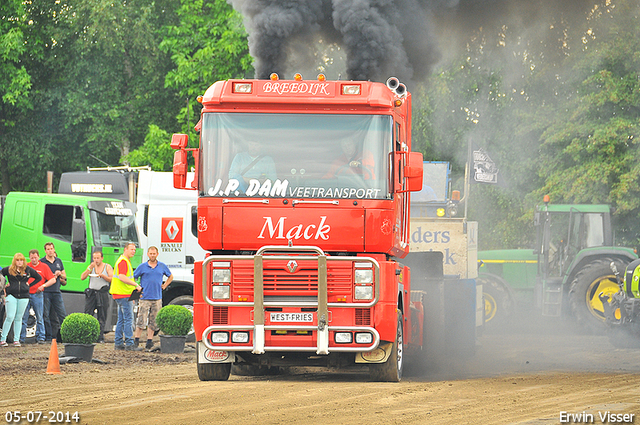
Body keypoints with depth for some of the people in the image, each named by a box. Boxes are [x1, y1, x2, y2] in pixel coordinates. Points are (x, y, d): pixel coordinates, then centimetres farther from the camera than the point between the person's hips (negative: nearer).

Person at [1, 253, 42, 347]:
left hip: (24, 297, 2)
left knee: (18, 318, 6)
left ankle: (16, 340, 10)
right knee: (10, 317, -10)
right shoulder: (9, 270, 2)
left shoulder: (28, 270, 6)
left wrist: (29, 284, 8)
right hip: (11, 296, -2)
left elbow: (39, 278, 18)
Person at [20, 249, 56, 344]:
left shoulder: (44, 267, 5)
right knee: (23, 317, 0)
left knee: (39, 318, 1)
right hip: (26, 294, 2)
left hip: (37, 294, -2)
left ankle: (40, 337, 6)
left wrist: (43, 286, -10)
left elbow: (53, 280, 3)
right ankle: (21, 337, 4)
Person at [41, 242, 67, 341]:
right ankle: (48, 336, 3)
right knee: (45, 315, -2)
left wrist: (60, 274, -1)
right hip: (45, 292, -4)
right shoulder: (41, 262, 1)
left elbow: (64, 276, 22)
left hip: (56, 292, 4)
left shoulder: (58, 261, 15)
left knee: (62, 315, 0)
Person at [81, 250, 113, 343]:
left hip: (103, 294, -2)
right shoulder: (91, 266, 13)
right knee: (87, 314, -9)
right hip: (91, 293, 2)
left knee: (101, 318, 0)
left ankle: (100, 337, 4)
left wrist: (102, 275, -16)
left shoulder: (107, 267, 6)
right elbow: (82, 278, 4)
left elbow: (112, 279, -3)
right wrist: (89, 269, -6)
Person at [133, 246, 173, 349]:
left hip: (157, 298, 2)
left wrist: (164, 286, 13)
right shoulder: (142, 267, 3)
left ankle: (149, 341, 10)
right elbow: (132, 278, 9)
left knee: (153, 321, 4)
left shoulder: (162, 266, 9)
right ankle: (136, 340, -3)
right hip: (144, 297, -2)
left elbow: (170, 276, 25)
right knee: (141, 320, -8)